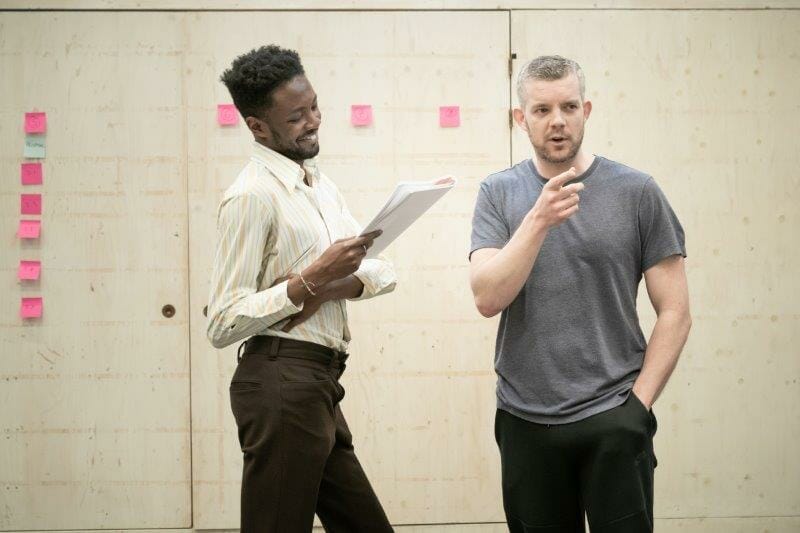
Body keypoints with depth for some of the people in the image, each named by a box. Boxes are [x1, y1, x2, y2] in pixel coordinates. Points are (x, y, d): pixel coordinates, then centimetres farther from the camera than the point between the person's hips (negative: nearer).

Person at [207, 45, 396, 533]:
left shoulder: (319, 183, 15)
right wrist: (310, 279, -23)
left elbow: (384, 271, 11)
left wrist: (329, 288, -10)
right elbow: (223, 325, -16)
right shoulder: (253, 195, -13)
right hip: (281, 385, -9)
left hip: (318, 385, 9)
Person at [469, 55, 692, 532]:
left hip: (613, 422, -2)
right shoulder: (498, 194, 3)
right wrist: (539, 220, -21)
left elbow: (675, 312, -1)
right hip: (525, 421, 2)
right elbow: (488, 299, -10)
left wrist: (637, 403, -7)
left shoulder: (636, 192, -2)